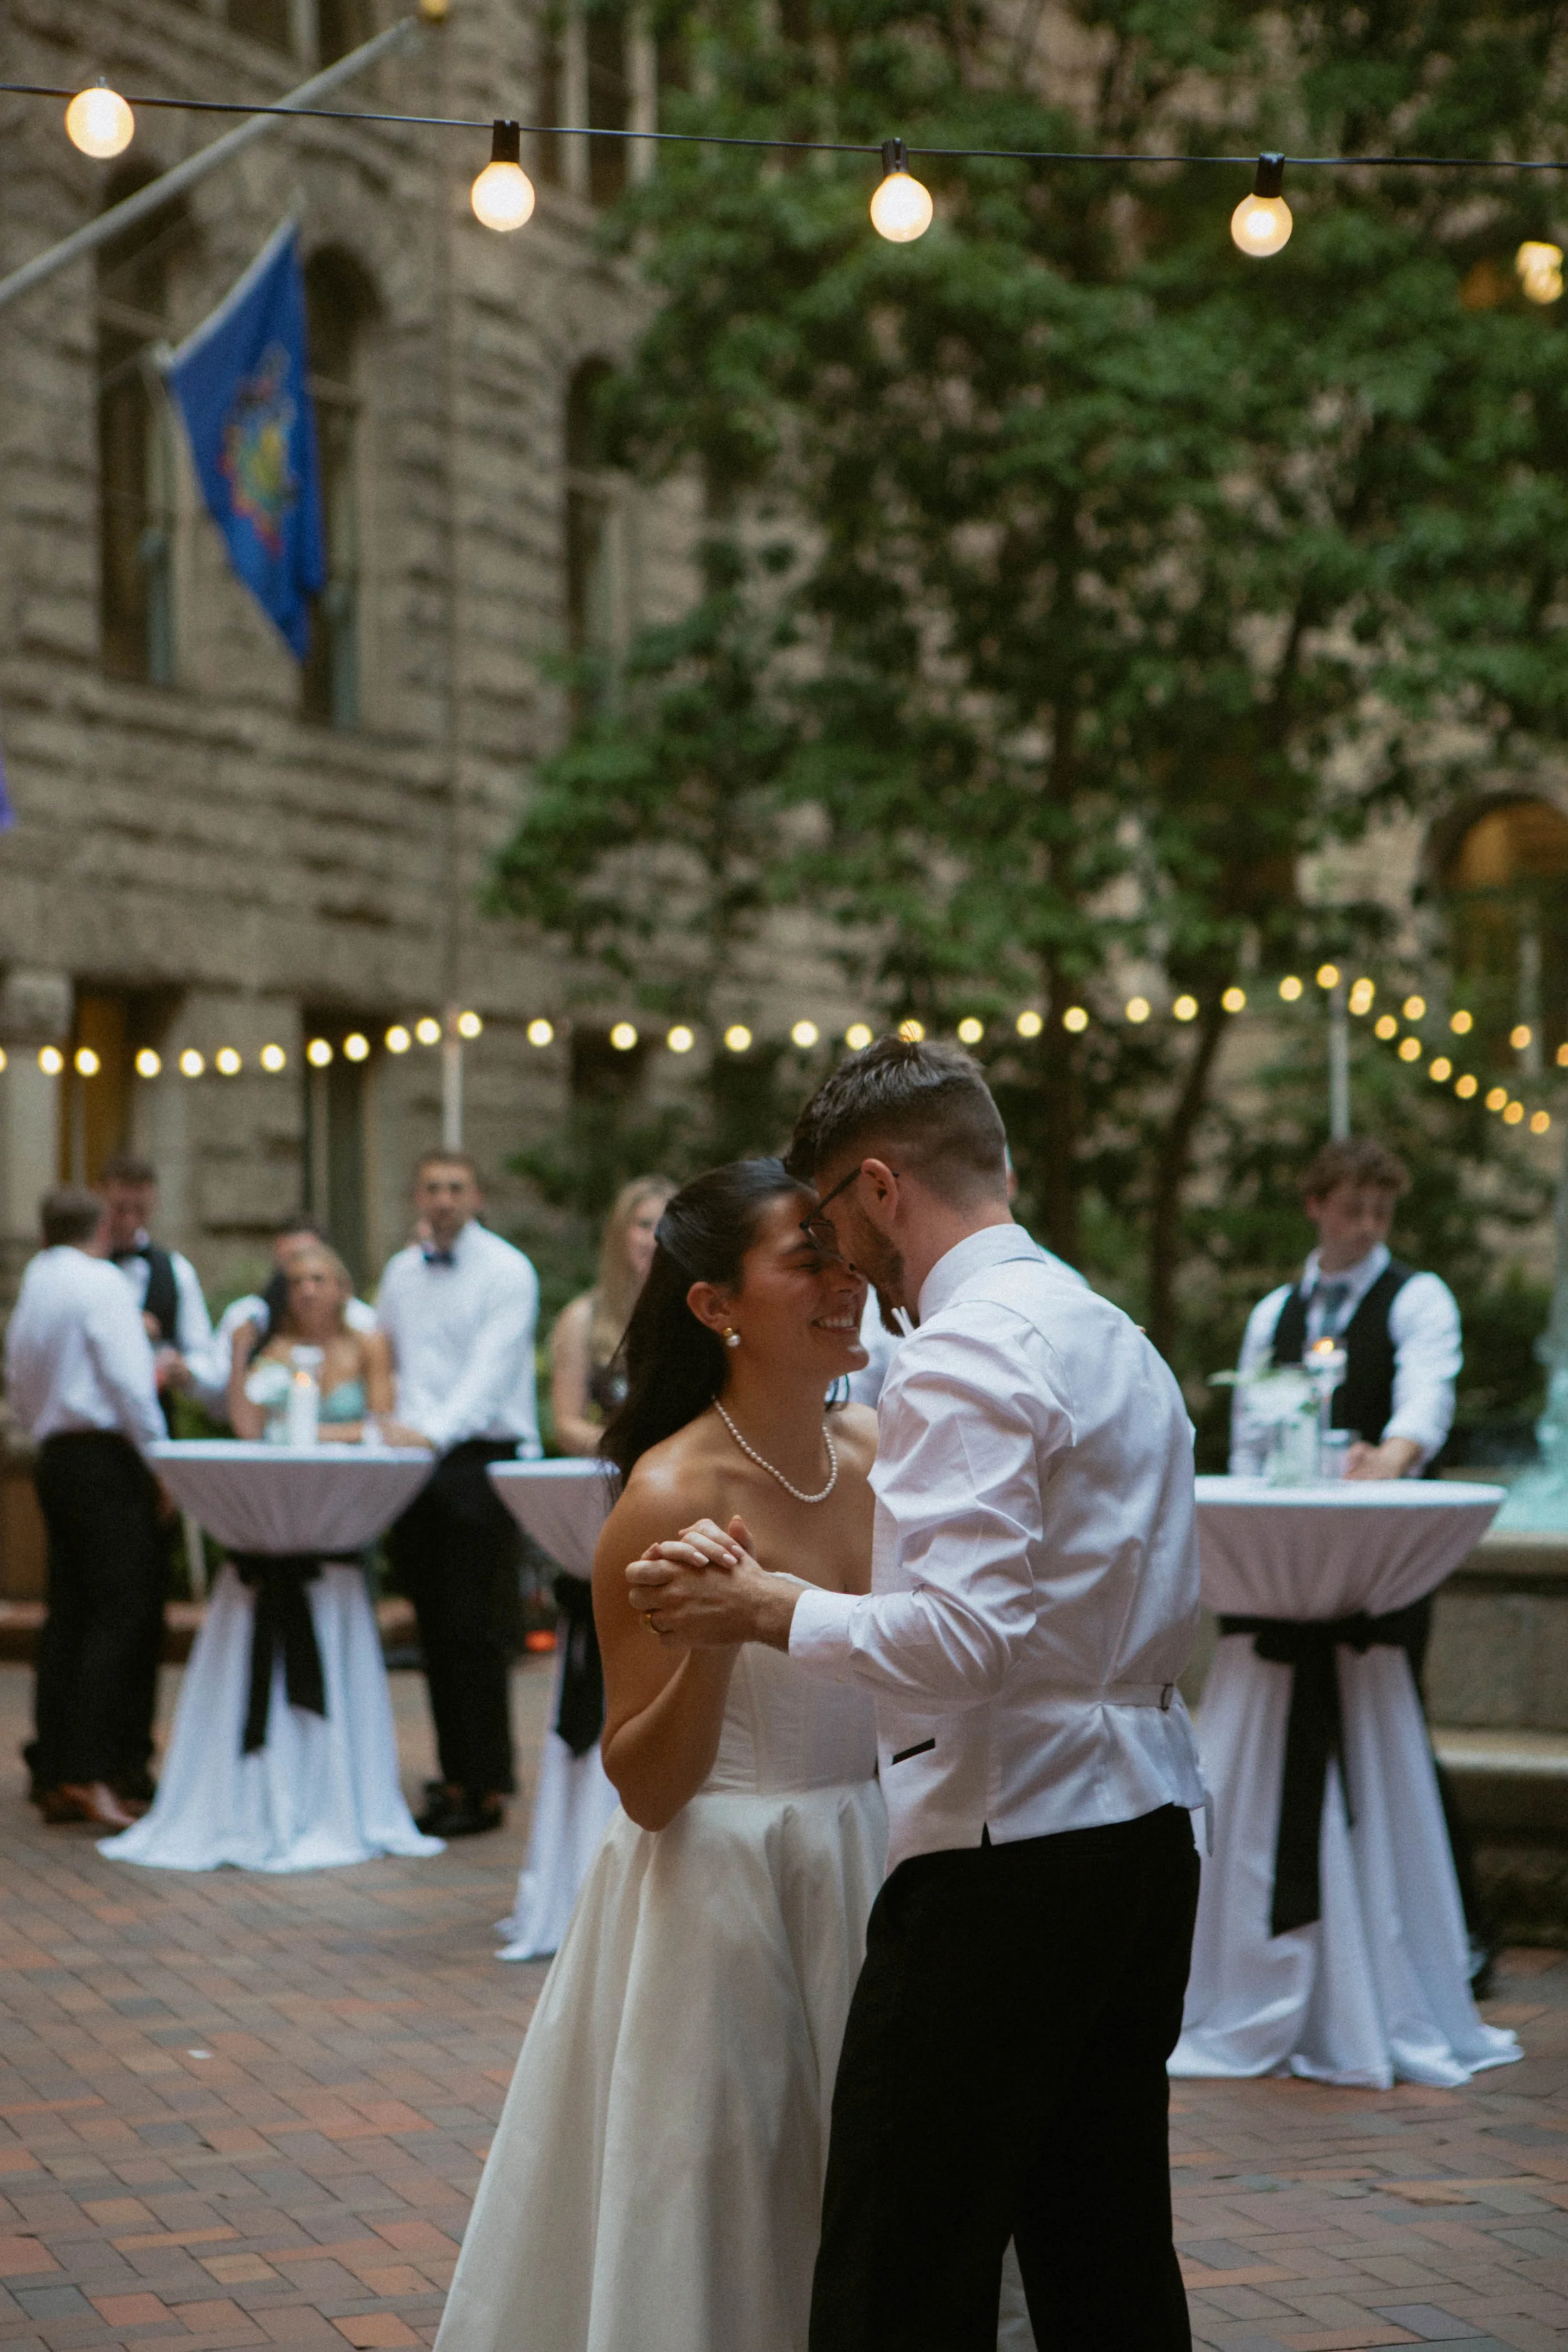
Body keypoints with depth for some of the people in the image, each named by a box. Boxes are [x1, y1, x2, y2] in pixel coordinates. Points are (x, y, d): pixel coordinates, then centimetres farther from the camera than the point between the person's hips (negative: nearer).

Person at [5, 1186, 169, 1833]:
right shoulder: (101, 1282, -7)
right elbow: (128, 1380, -15)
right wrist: (160, 1460, -9)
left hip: (55, 1458, 8)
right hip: (108, 1459, -8)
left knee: (68, 1615, 9)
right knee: (121, 1616, -10)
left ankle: (56, 1778, 10)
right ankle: (92, 1778, -17)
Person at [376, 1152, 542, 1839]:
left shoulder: (507, 1272, -6)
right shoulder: (400, 1274, 15)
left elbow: (493, 1368, -17)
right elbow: (385, 1363, 21)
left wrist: (433, 1433, -30)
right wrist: (388, 1428, 6)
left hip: (484, 1461, -6)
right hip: (417, 1469, 6)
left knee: (475, 1630, -8)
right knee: (437, 1628, 8)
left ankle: (486, 1788, -4)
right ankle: (456, 1776, 15)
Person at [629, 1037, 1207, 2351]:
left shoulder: (963, 1357, -14)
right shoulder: (1114, 1337, 17)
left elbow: (962, 1637, -24)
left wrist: (765, 1611, -11)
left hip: (1007, 1853, -10)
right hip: (1146, 1832, 10)